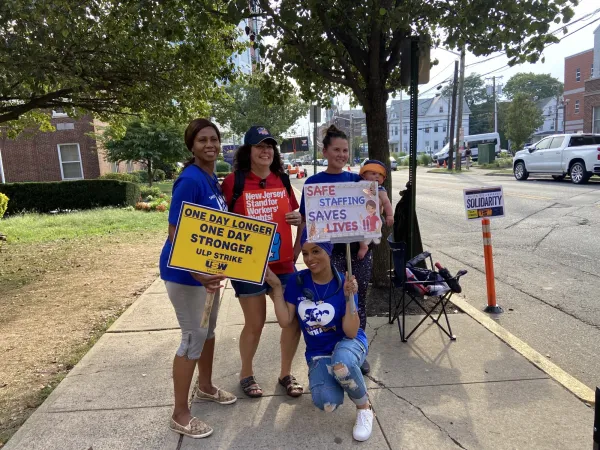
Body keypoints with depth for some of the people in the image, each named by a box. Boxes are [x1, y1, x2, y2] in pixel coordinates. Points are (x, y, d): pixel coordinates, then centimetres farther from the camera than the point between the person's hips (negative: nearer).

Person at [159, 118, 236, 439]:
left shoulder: (212, 179, 6)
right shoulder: (190, 180, -21)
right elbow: (175, 233, -24)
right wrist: (197, 274, -33)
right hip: (186, 271, -9)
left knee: (208, 328, 21)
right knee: (193, 337, 1)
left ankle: (204, 387, 43)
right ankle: (180, 415, 19)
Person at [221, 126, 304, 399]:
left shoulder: (282, 180, 5)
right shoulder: (233, 181, -8)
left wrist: (299, 219, -4)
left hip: (282, 262, 4)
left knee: (294, 318, 6)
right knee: (255, 323, 7)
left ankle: (286, 373, 30)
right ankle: (246, 373, 34)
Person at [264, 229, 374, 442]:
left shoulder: (343, 284, -15)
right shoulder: (298, 282, -7)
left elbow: (351, 332, -18)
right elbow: (285, 321, -9)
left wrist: (349, 297, -30)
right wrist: (276, 287, -14)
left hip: (348, 344, -2)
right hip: (318, 354, 2)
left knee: (341, 362, -40)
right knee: (326, 402, -28)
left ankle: (364, 407, -7)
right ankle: (338, 377, 11)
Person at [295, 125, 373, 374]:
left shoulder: (357, 179, 6)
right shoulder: (314, 182, -1)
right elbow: (305, 220, 0)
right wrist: (296, 250, -3)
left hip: (359, 248, 3)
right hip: (330, 250, -3)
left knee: (358, 301, 12)